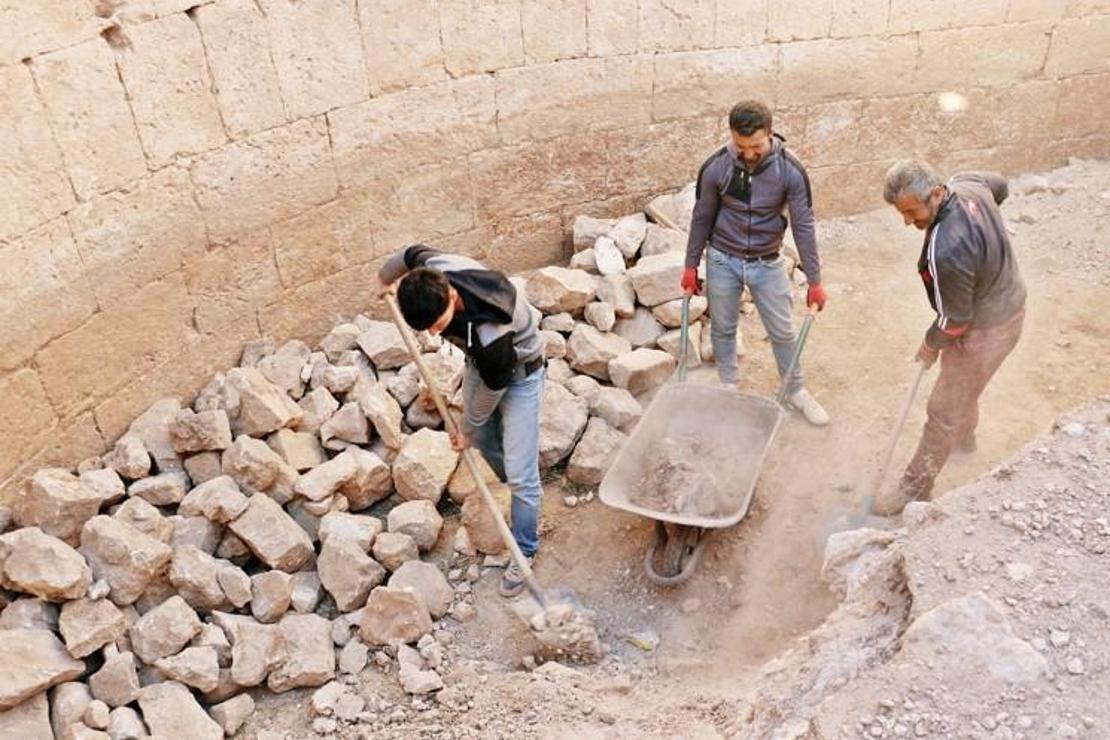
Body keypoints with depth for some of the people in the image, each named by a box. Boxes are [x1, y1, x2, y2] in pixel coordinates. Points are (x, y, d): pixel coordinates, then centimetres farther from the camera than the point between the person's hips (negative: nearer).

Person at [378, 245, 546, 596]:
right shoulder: (430, 269, -29)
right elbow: (410, 253, -3)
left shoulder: (492, 334, -44)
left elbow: (492, 388, -25)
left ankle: (524, 552, 14)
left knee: (520, 473, -5)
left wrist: (466, 429, -6)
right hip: (481, 360, 7)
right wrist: (384, 279, 19)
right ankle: (516, 489, 51)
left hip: (518, 372, -7)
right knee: (484, 440, 23)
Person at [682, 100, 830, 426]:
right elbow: (702, 219, -2)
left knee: (783, 331, 10)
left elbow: (803, 226, -12)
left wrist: (815, 281, -10)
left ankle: (795, 391, 31)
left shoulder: (790, 171, -17)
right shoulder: (715, 168, -16)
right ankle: (728, 386, 36)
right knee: (723, 328, 13)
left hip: (768, 263, 0)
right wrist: (691, 266, 3)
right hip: (723, 261, 0)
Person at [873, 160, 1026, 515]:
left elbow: (956, 320, -26)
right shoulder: (968, 183, -13)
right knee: (963, 385, 33)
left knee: (944, 412, 6)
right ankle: (963, 437, 59)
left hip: (986, 330, -9)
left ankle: (916, 486, 23)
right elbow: (1000, 184, 13)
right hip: (1007, 299, 9)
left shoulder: (946, 250, -39)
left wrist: (930, 345, -7)